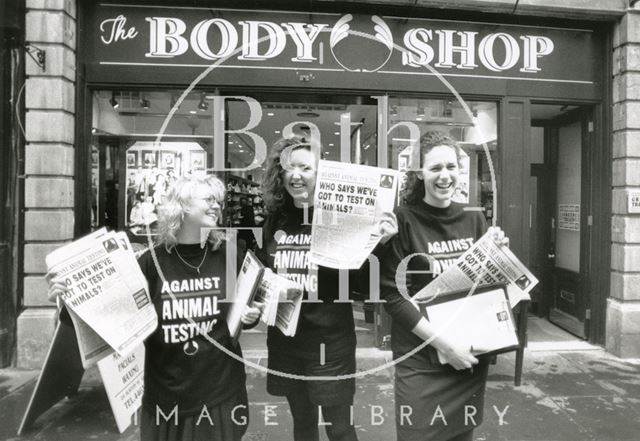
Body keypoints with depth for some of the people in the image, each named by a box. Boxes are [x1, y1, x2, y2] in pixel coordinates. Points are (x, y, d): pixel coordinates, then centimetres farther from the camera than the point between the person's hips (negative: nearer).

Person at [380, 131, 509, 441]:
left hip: (471, 357, 5)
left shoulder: (474, 219, 3)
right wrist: (445, 345, -19)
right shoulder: (403, 221, -13)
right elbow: (393, 296, -15)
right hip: (422, 363, -4)